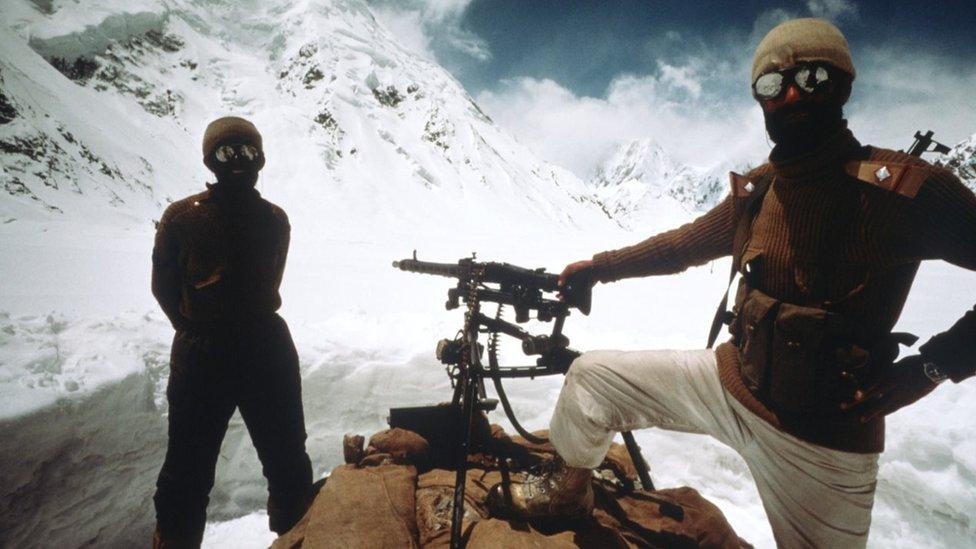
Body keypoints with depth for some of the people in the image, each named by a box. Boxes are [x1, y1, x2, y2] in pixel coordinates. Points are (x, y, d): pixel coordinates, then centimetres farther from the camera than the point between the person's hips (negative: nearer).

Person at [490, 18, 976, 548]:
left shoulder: (905, 186, -16)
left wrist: (927, 369, -19)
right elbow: (682, 244, 14)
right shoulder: (755, 189, 1)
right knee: (590, 375, 5)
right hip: (729, 379, 5)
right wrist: (597, 266, 15)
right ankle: (570, 487, 29)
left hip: (822, 438, -4)